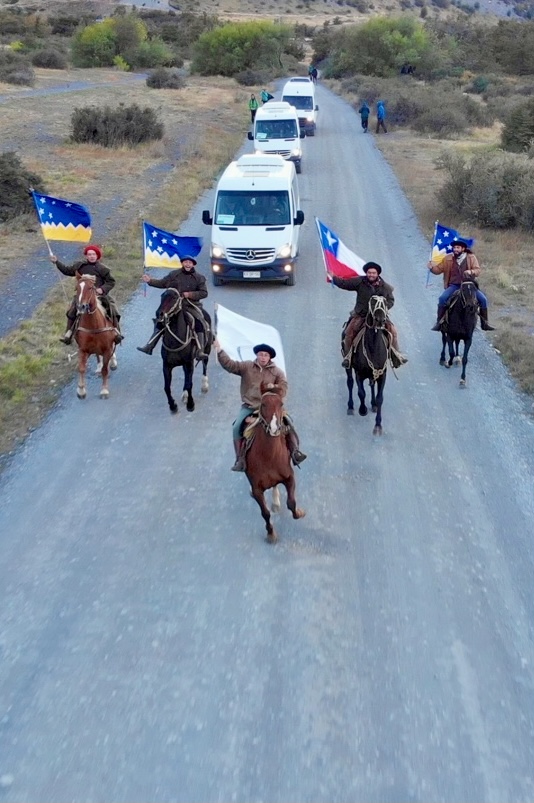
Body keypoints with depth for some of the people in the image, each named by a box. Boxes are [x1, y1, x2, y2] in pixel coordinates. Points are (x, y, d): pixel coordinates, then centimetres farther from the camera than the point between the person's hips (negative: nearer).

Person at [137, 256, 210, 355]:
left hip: (192, 306, -2)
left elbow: (204, 293, -3)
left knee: (200, 324, -24)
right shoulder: (174, 274, 6)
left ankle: (200, 351, -24)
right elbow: (162, 283, 13)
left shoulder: (199, 278, 1)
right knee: (160, 322, -2)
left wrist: (190, 294, -15)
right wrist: (150, 281, 0)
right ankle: (149, 346, 6)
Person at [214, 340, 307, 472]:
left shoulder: (277, 371, 5)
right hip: (249, 406, 0)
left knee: (288, 422, -19)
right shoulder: (246, 366, 5)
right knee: (237, 427, -21)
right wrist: (219, 350, -8)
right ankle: (240, 459, -12)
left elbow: (283, 387, 2)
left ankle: (294, 452, -14)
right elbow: (229, 365, 0)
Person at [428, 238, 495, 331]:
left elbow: (478, 271, -4)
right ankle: (439, 322, -17)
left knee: (483, 299, -15)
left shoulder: (471, 257, 2)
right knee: (442, 298, -28)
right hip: (454, 285, 0)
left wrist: (471, 272, -26)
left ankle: (484, 323, 1)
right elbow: (438, 269, 4)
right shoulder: (448, 258, 3)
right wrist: (432, 267, -18)